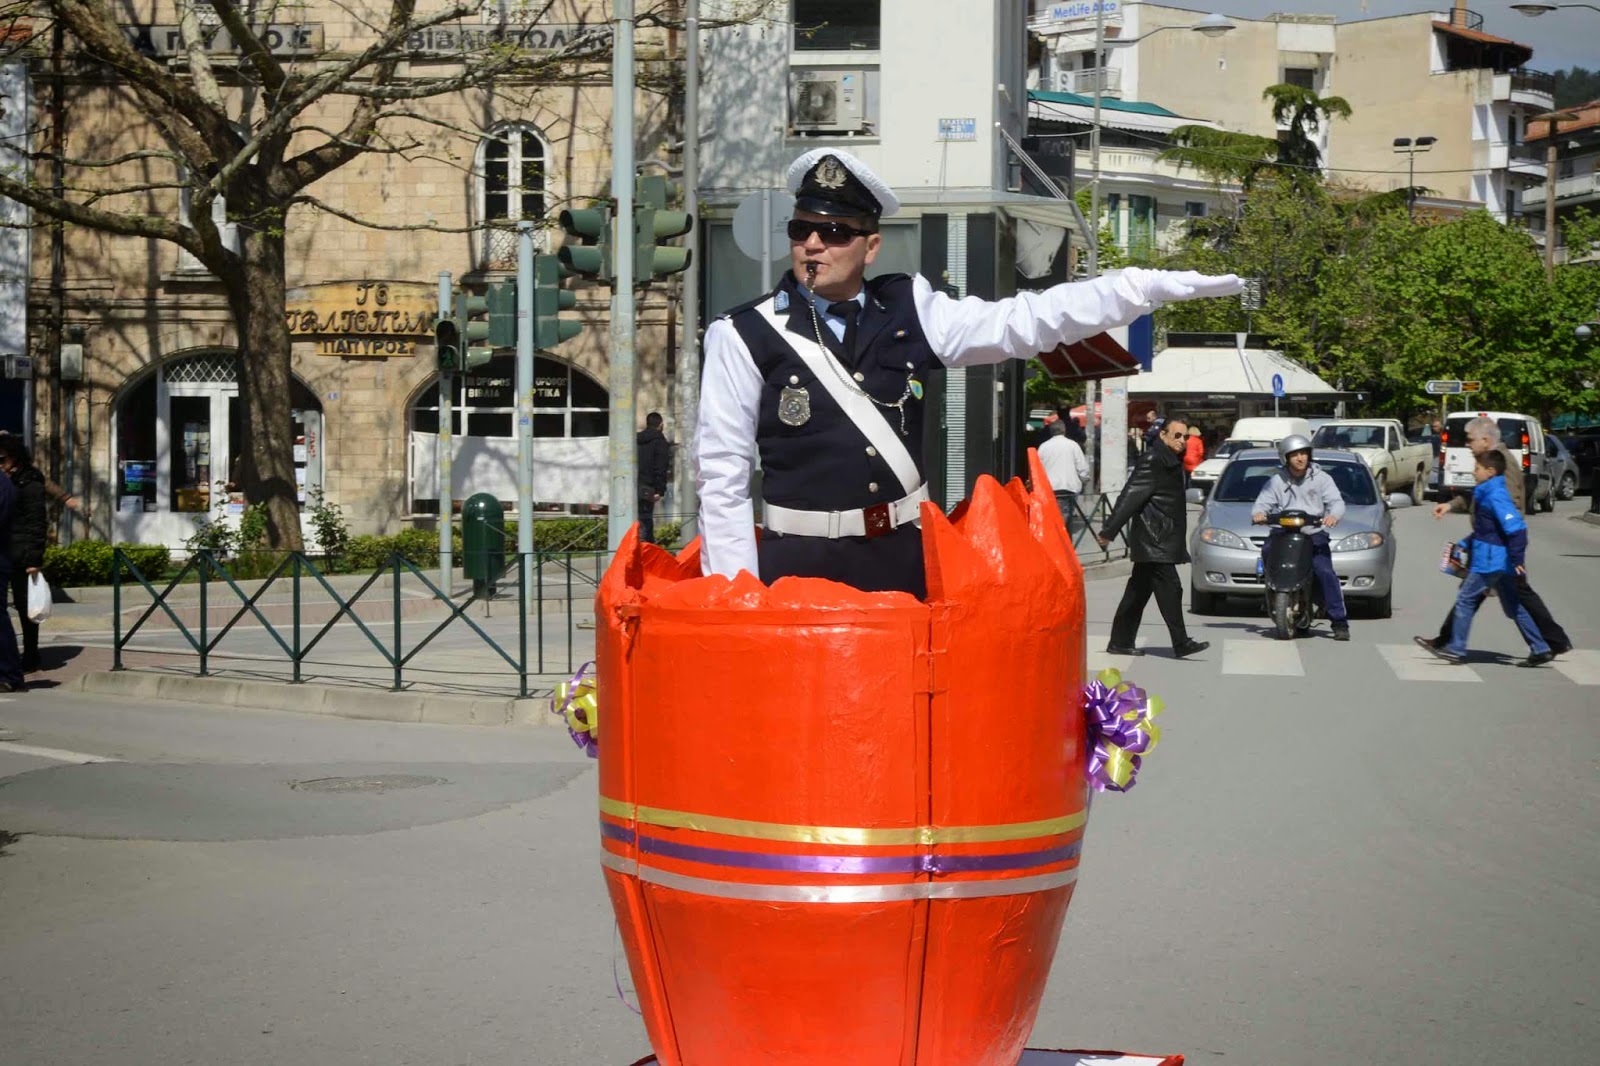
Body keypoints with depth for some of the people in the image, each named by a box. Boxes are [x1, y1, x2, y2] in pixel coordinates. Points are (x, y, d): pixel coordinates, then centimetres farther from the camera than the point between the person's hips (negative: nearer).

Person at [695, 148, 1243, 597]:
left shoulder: (906, 311, 6)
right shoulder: (746, 336, -3)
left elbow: (1023, 323, 3)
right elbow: (723, 478, -2)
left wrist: (1155, 285, -4)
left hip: (901, 558, 3)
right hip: (797, 563, -3)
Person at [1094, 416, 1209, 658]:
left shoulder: (1171, 462, 17)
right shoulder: (1152, 461, -13)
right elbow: (1131, 496, -17)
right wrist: (1109, 531, -20)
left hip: (1161, 541, 10)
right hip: (1154, 541, -10)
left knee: (1139, 591, 11)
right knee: (1170, 589, -11)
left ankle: (1120, 642, 16)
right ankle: (1181, 643, -11)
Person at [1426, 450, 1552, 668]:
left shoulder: (1496, 495, -18)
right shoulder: (1488, 492, 13)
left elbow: (1516, 527, -26)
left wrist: (1517, 559, -26)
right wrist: (1465, 544, 23)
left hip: (1491, 561, -10)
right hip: (1502, 561, 10)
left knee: (1466, 599, -2)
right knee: (1514, 606, 12)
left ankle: (1456, 649, 3)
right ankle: (1540, 650, 13)